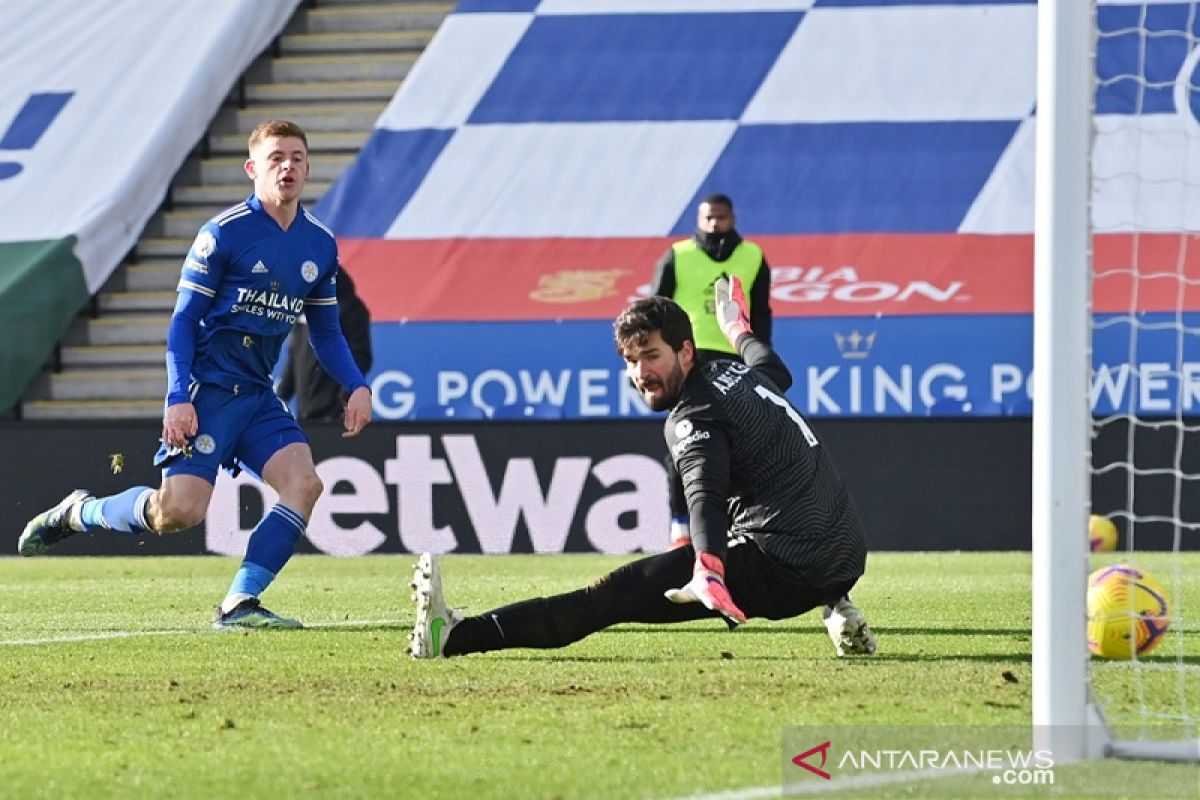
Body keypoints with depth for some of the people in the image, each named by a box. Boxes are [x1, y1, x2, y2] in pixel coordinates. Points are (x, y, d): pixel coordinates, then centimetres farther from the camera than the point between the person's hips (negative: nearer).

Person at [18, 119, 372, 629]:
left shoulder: (320, 244, 9)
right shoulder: (224, 233, -9)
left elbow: (325, 332, 19)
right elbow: (183, 320, -7)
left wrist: (356, 386, 3)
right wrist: (179, 398, -17)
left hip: (258, 395, 6)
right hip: (207, 388, -6)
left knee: (303, 482, -17)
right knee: (178, 511, -17)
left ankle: (238, 605, -14)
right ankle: (78, 513, 11)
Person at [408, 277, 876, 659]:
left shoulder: (693, 420, -9)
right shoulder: (738, 372, 16)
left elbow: (706, 496, -28)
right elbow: (777, 370, 42)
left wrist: (709, 570, -46)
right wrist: (740, 332, 63)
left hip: (783, 567, -9)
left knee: (615, 595, -14)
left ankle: (455, 635, -22)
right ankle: (838, 612, 22)